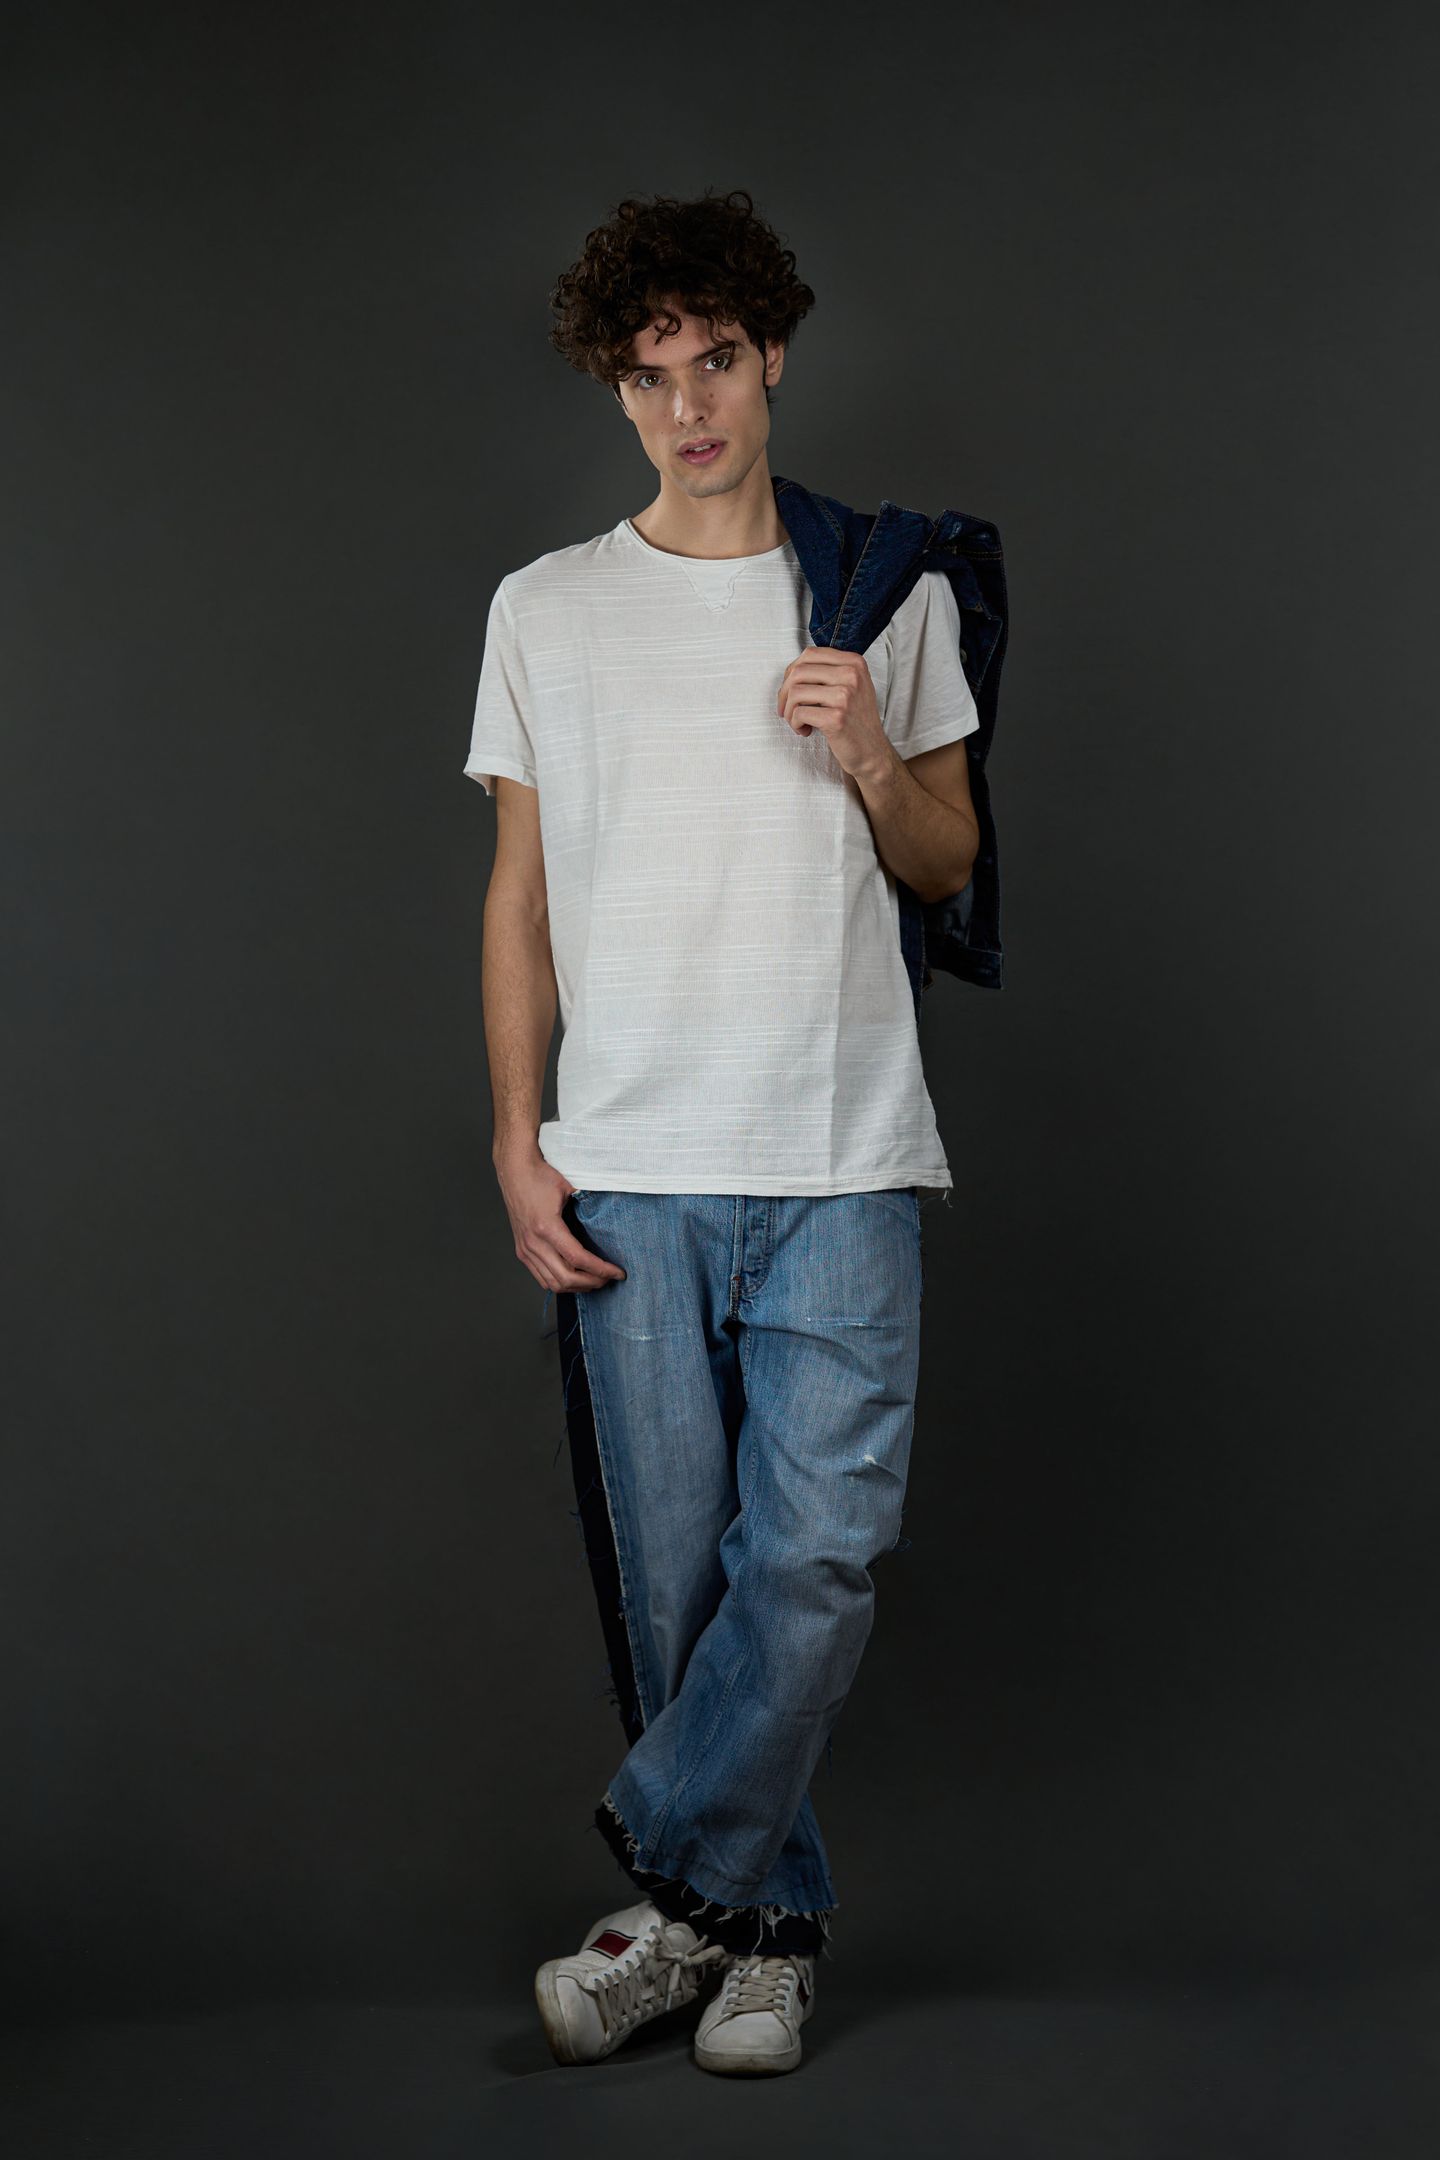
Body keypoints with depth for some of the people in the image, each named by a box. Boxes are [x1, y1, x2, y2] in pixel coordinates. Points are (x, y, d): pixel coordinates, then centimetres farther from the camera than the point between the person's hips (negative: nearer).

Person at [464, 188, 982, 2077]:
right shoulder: (549, 611, 10)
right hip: (627, 1171, 1)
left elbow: (949, 863, 15)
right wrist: (517, 1142, 2)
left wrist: (868, 757, -6)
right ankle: (770, 1924, 17)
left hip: (840, 1160, 0)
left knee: (820, 1546, -11)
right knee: (675, 1569, 3)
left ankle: (675, 1890, 3)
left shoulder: (888, 594, 10)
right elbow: (521, 893, 10)